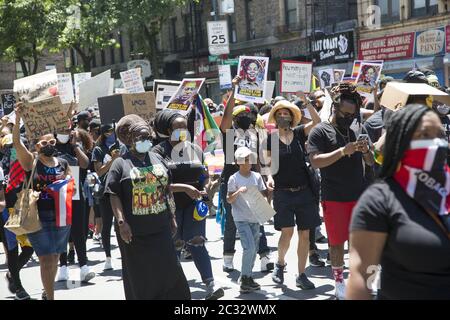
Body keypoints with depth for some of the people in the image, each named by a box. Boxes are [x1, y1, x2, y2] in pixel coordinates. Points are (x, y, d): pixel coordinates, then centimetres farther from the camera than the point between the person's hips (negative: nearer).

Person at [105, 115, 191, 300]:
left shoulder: (157, 159, 11)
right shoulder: (121, 163, -4)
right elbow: (114, 196, -9)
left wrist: (172, 217, 14)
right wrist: (121, 222, -19)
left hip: (160, 229, 4)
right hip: (134, 232, -4)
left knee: (168, 270, 5)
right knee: (139, 277, 6)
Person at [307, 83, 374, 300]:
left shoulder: (355, 133, 12)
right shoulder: (320, 131, -5)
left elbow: (370, 162, 13)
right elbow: (315, 161, -16)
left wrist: (366, 151, -10)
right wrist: (343, 151, -24)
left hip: (358, 196, 5)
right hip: (334, 198, -5)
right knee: (337, 241, 5)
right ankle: (339, 282, 19)